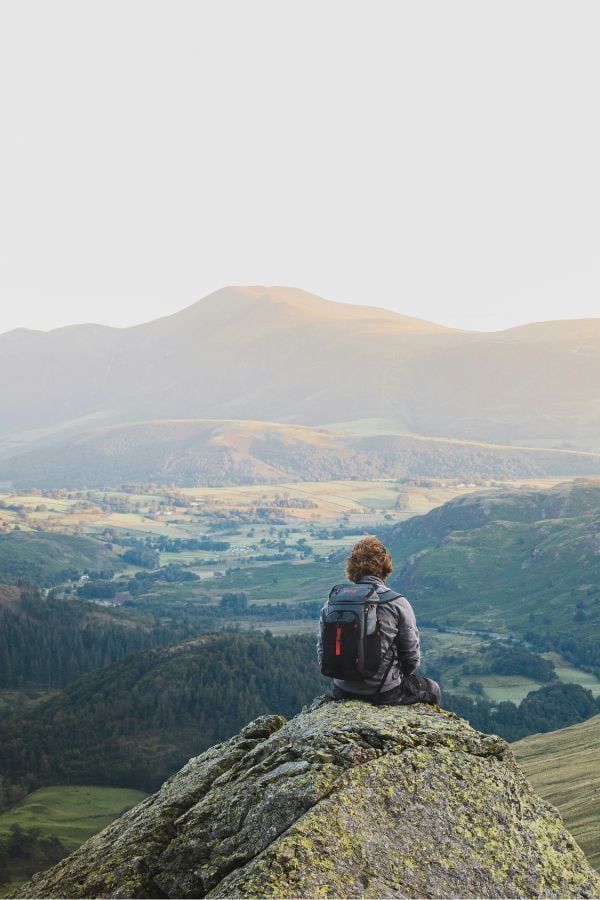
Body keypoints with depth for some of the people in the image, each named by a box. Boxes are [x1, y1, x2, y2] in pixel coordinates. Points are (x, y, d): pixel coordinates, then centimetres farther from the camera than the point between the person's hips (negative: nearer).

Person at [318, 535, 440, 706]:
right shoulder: (397, 603, -13)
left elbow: (322, 652, 3)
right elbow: (412, 657, -7)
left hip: (343, 692, 4)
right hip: (385, 693, -4)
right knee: (432, 689, 26)